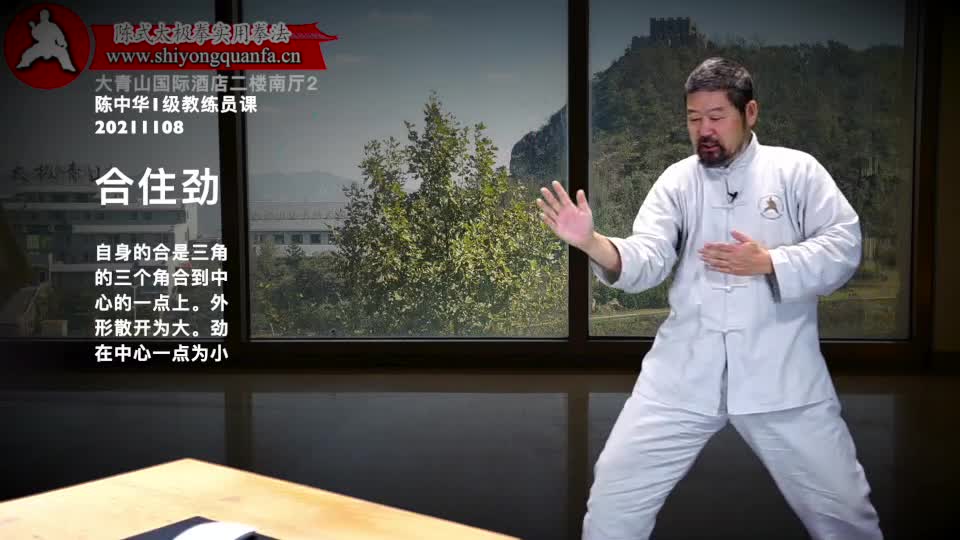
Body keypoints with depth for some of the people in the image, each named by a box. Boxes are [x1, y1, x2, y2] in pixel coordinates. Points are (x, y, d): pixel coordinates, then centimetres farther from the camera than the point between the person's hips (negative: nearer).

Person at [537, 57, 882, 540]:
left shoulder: (796, 169, 2)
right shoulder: (676, 180, 5)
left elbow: (844, 247, -2)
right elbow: (646, 261, -7)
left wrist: (768, 262, -16)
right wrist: (592, 243, -27)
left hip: (779, 372, -1)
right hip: (684, 372, 1)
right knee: (616, 488, 2)